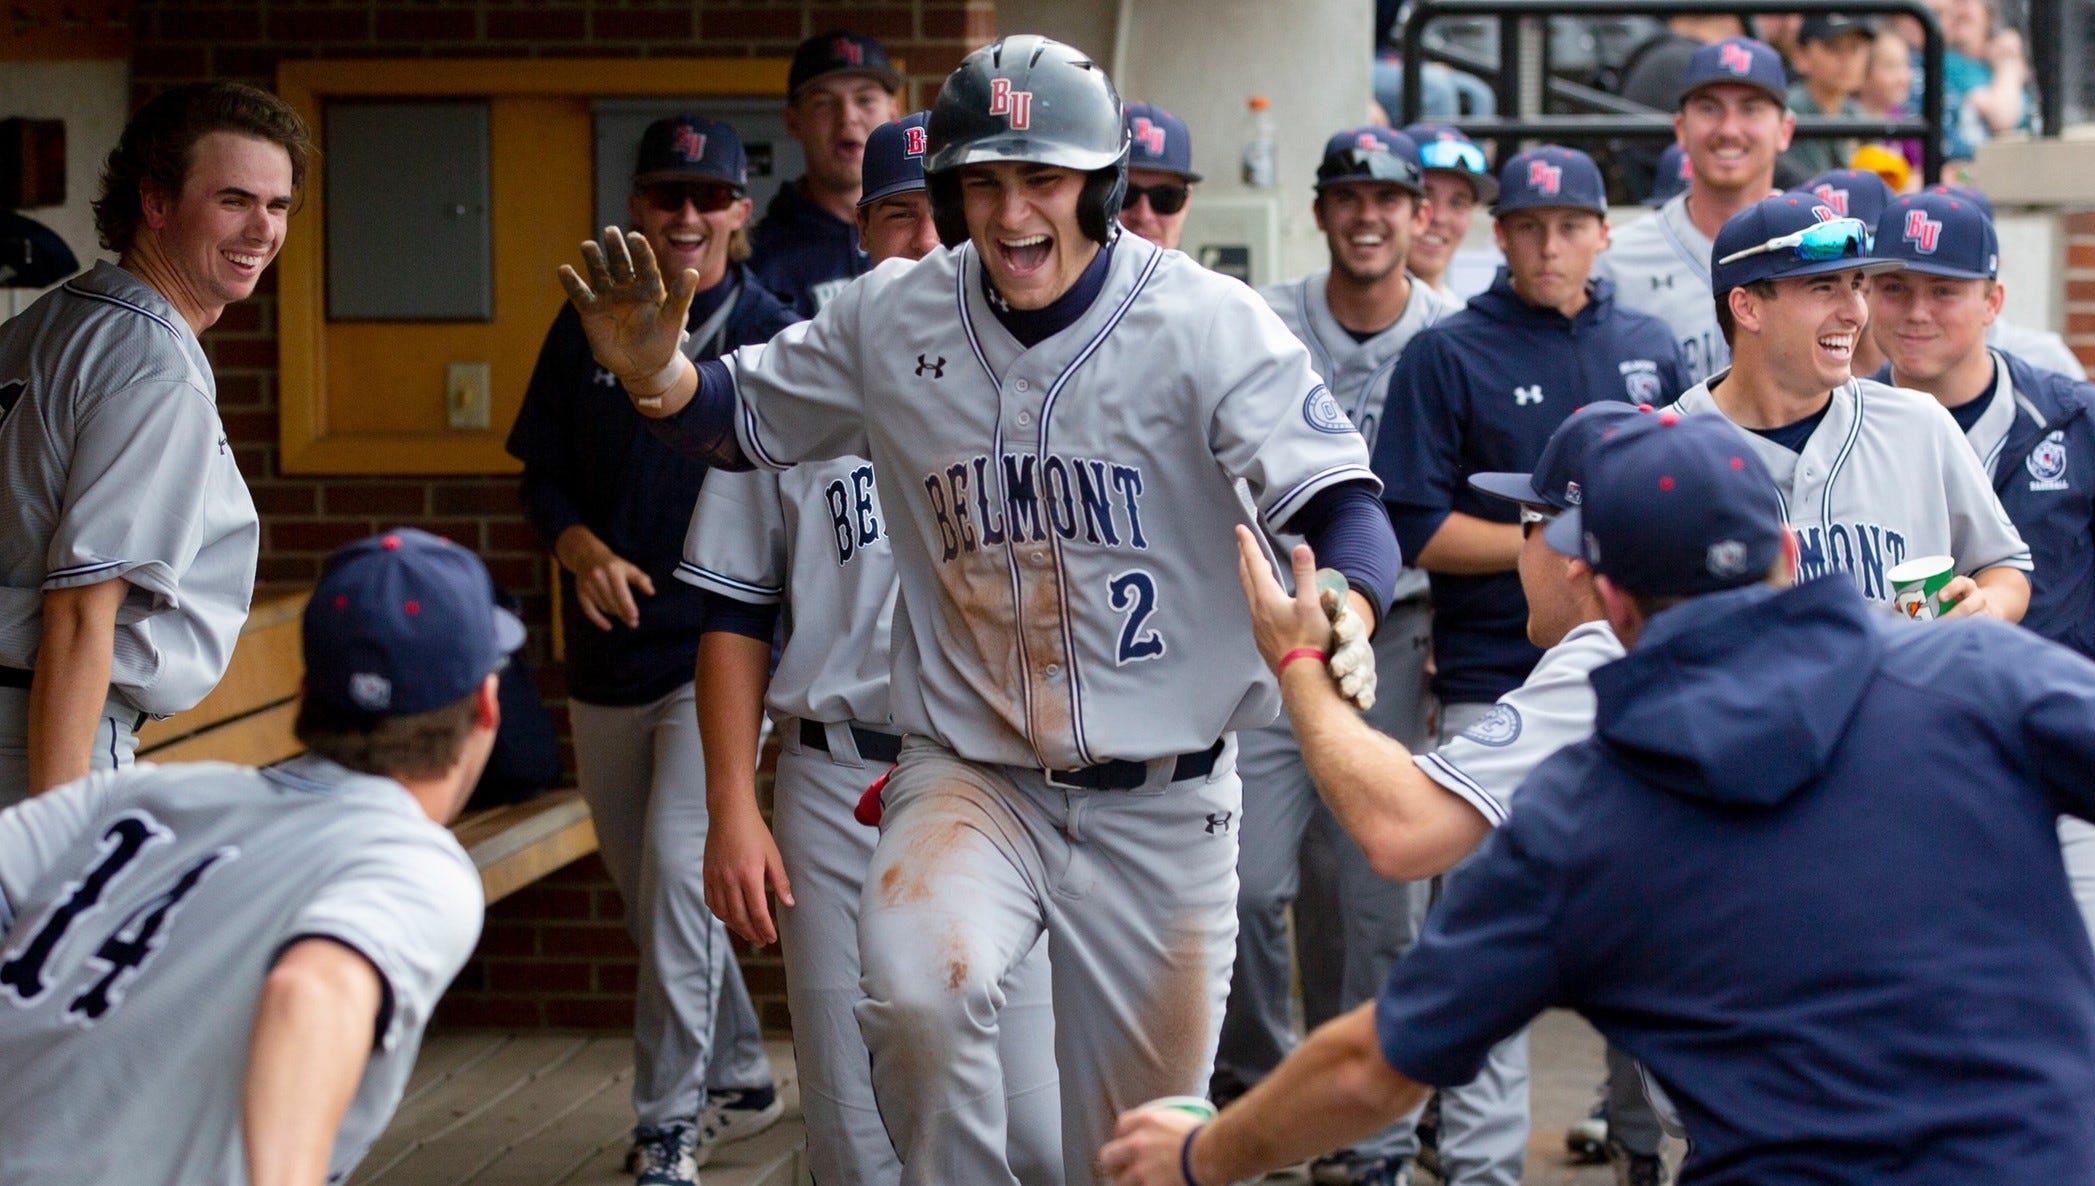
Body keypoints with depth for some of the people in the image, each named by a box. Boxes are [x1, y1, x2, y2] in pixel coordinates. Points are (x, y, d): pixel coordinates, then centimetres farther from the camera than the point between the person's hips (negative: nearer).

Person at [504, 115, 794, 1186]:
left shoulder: (775, 341, -4)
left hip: (719, 651, -5)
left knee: (677, 874, -16)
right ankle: (738, 1080, 31)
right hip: (607, 657, 5)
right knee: (648, 897, 13)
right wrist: (580, 548, -9)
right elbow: (542, 473, 10)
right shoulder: (588, 326, 6)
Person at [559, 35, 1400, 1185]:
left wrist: (1344, 610, -46)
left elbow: (1339, 496, -22)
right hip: (969, 776, 1)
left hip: (1163, 800, -1)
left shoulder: (1208, 323, -13)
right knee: (917, 993, -30)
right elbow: (740, 416, 12)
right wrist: (652, 370, -12)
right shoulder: (890, 321, -2)